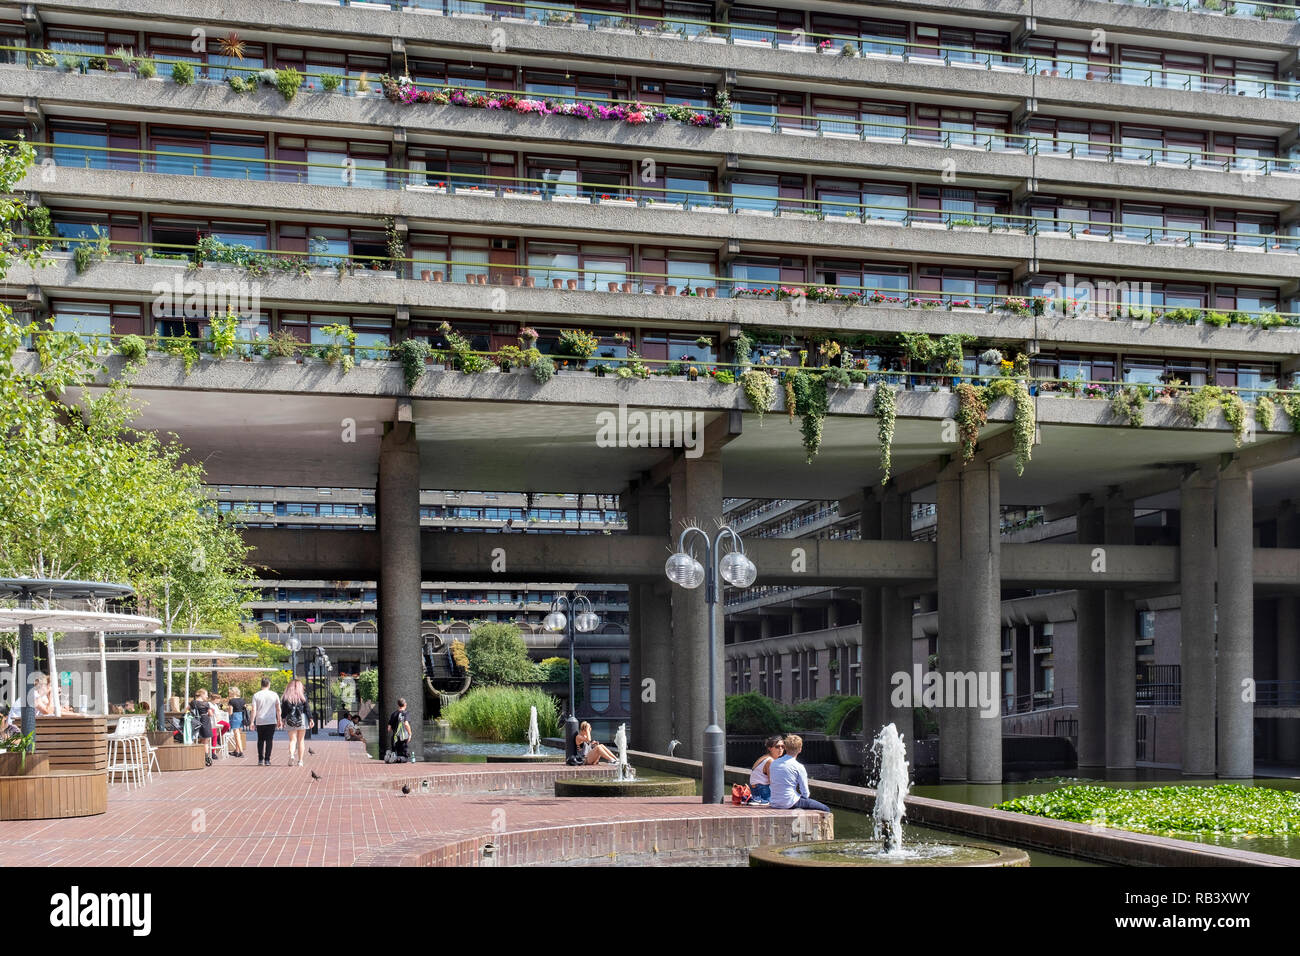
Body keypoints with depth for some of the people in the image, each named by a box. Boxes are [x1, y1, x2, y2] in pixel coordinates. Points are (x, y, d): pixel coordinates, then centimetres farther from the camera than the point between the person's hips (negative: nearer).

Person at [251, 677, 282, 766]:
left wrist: (252, 721, -1)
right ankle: (267, 760, -1)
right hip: (271, 721, -1)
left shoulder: (256, 695, 0)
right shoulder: (274, 695, 1)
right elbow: (278, 709, 4)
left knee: (260, 740, 13)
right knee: (269, 740, 3)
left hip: (260, 721, 1)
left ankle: (260, 760, 11)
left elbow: (254, 710, -4)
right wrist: (279, 720, 13)